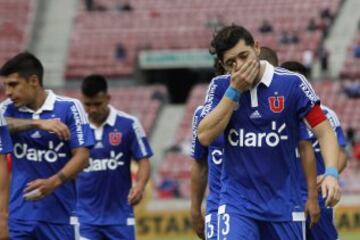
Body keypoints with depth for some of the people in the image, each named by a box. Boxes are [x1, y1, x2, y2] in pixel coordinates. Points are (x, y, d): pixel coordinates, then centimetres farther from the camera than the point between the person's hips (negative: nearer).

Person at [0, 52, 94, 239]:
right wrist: (38, 123, -31)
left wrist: (54, 182, -24)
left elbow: (82, 156, -9)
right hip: (19, 215, 2)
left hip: (59, 214, -2)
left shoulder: (69, 108, -4)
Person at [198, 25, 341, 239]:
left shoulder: (292, 84, -5)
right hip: (237, 203, 0)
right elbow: (205, 136, -10)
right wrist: (234, 91, -14)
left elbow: (324, 131, -5)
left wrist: (331, 173, -21)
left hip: (283, 202, 0)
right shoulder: (220, 87, 1)